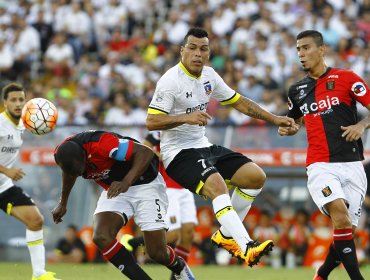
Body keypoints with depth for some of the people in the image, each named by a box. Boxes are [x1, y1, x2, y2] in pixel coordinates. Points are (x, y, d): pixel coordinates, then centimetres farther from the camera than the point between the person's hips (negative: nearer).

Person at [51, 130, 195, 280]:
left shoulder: (100, 143, -34)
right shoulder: (61, 154, -13)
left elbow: (145, 152, -31)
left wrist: (126, 182, -43)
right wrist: (62, 203, 25)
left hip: (145, 184, -6)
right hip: (115, 188, 6)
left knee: (157, 252, -7)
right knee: (101, 237, -21)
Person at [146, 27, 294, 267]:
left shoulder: (209, 75, 7)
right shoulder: (171, 80, -16)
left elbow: (238, 102, 18)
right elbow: (152, 121, -20)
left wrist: (274, 119, 15)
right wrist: (186, 117, -32)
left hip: (204, 146, 9)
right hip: (179, 153, -9)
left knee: (256, 177, 2)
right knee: (217, 184, -33)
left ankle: (226, 235, 13)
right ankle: (246, 247, -43)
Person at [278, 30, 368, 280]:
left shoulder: (346, 78, 0)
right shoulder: (297, 90, 13)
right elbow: (295, 121, 31)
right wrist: (288, 129, 9)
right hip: (320, 166, 1)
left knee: (348, 229, 1)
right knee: (340, 215, -25)